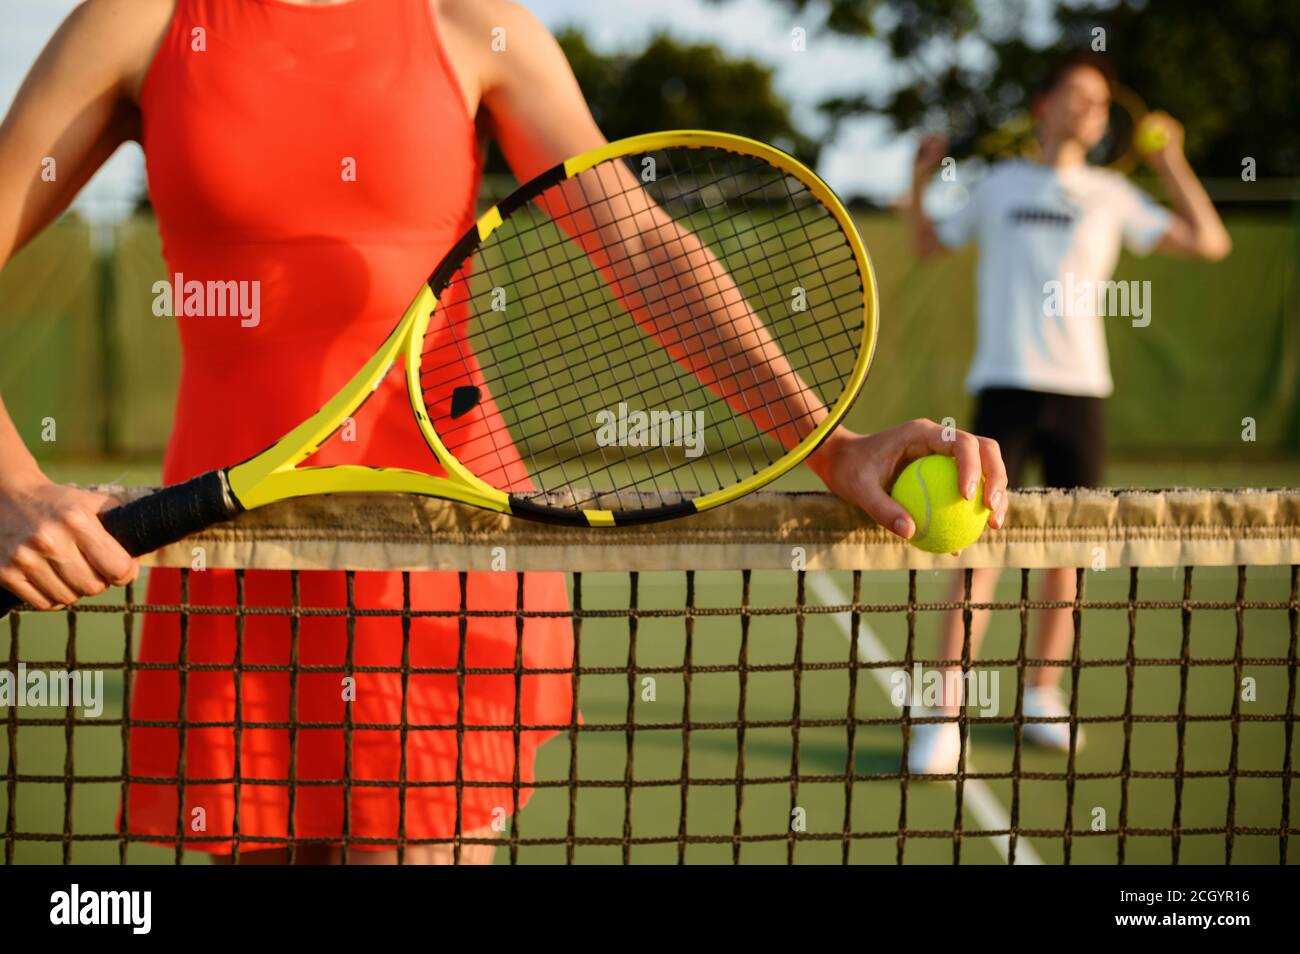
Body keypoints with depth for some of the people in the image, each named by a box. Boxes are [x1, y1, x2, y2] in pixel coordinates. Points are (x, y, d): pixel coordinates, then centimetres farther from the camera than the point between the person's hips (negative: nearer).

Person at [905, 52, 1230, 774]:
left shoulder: (1111, 195, 12)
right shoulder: (998, 184, 13)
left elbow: (1209, 243, 10)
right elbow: (928, 246, 25)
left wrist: (1171, 163, 5)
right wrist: (920, 182, 9)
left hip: (1080, 389, 2)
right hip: (1006, 383, -2)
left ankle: (1042, 695, 19)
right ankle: (944, 719, -13)